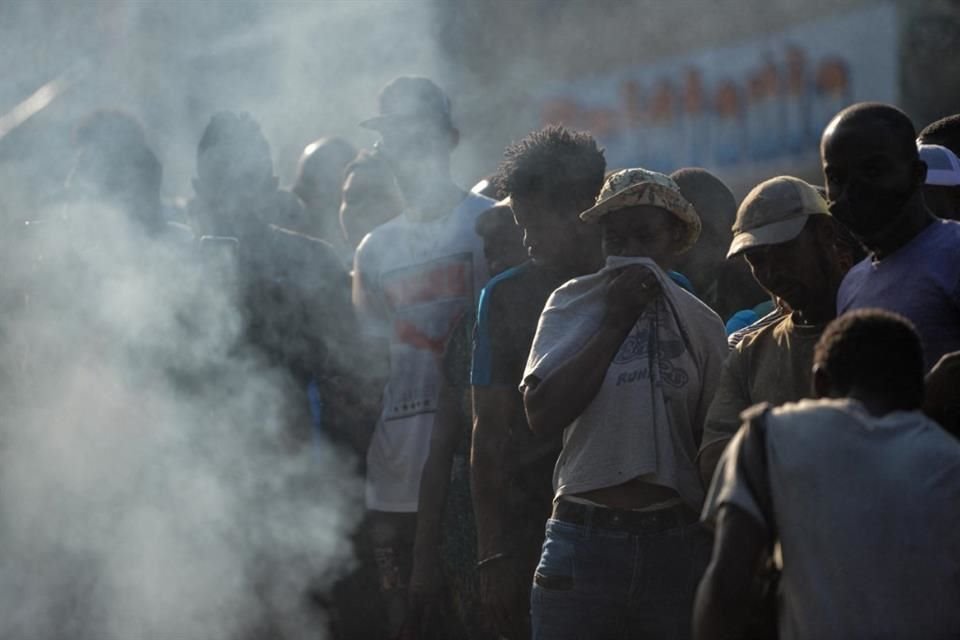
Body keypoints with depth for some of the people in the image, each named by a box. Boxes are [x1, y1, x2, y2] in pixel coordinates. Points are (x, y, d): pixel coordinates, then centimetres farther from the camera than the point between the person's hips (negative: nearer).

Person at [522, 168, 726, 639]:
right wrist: (615, 323, -7)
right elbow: (542, 413, -9)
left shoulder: (701, 323, 8)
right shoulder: (574, 304, 4)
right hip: (585, 537, -1)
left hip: (676, 543, 1)